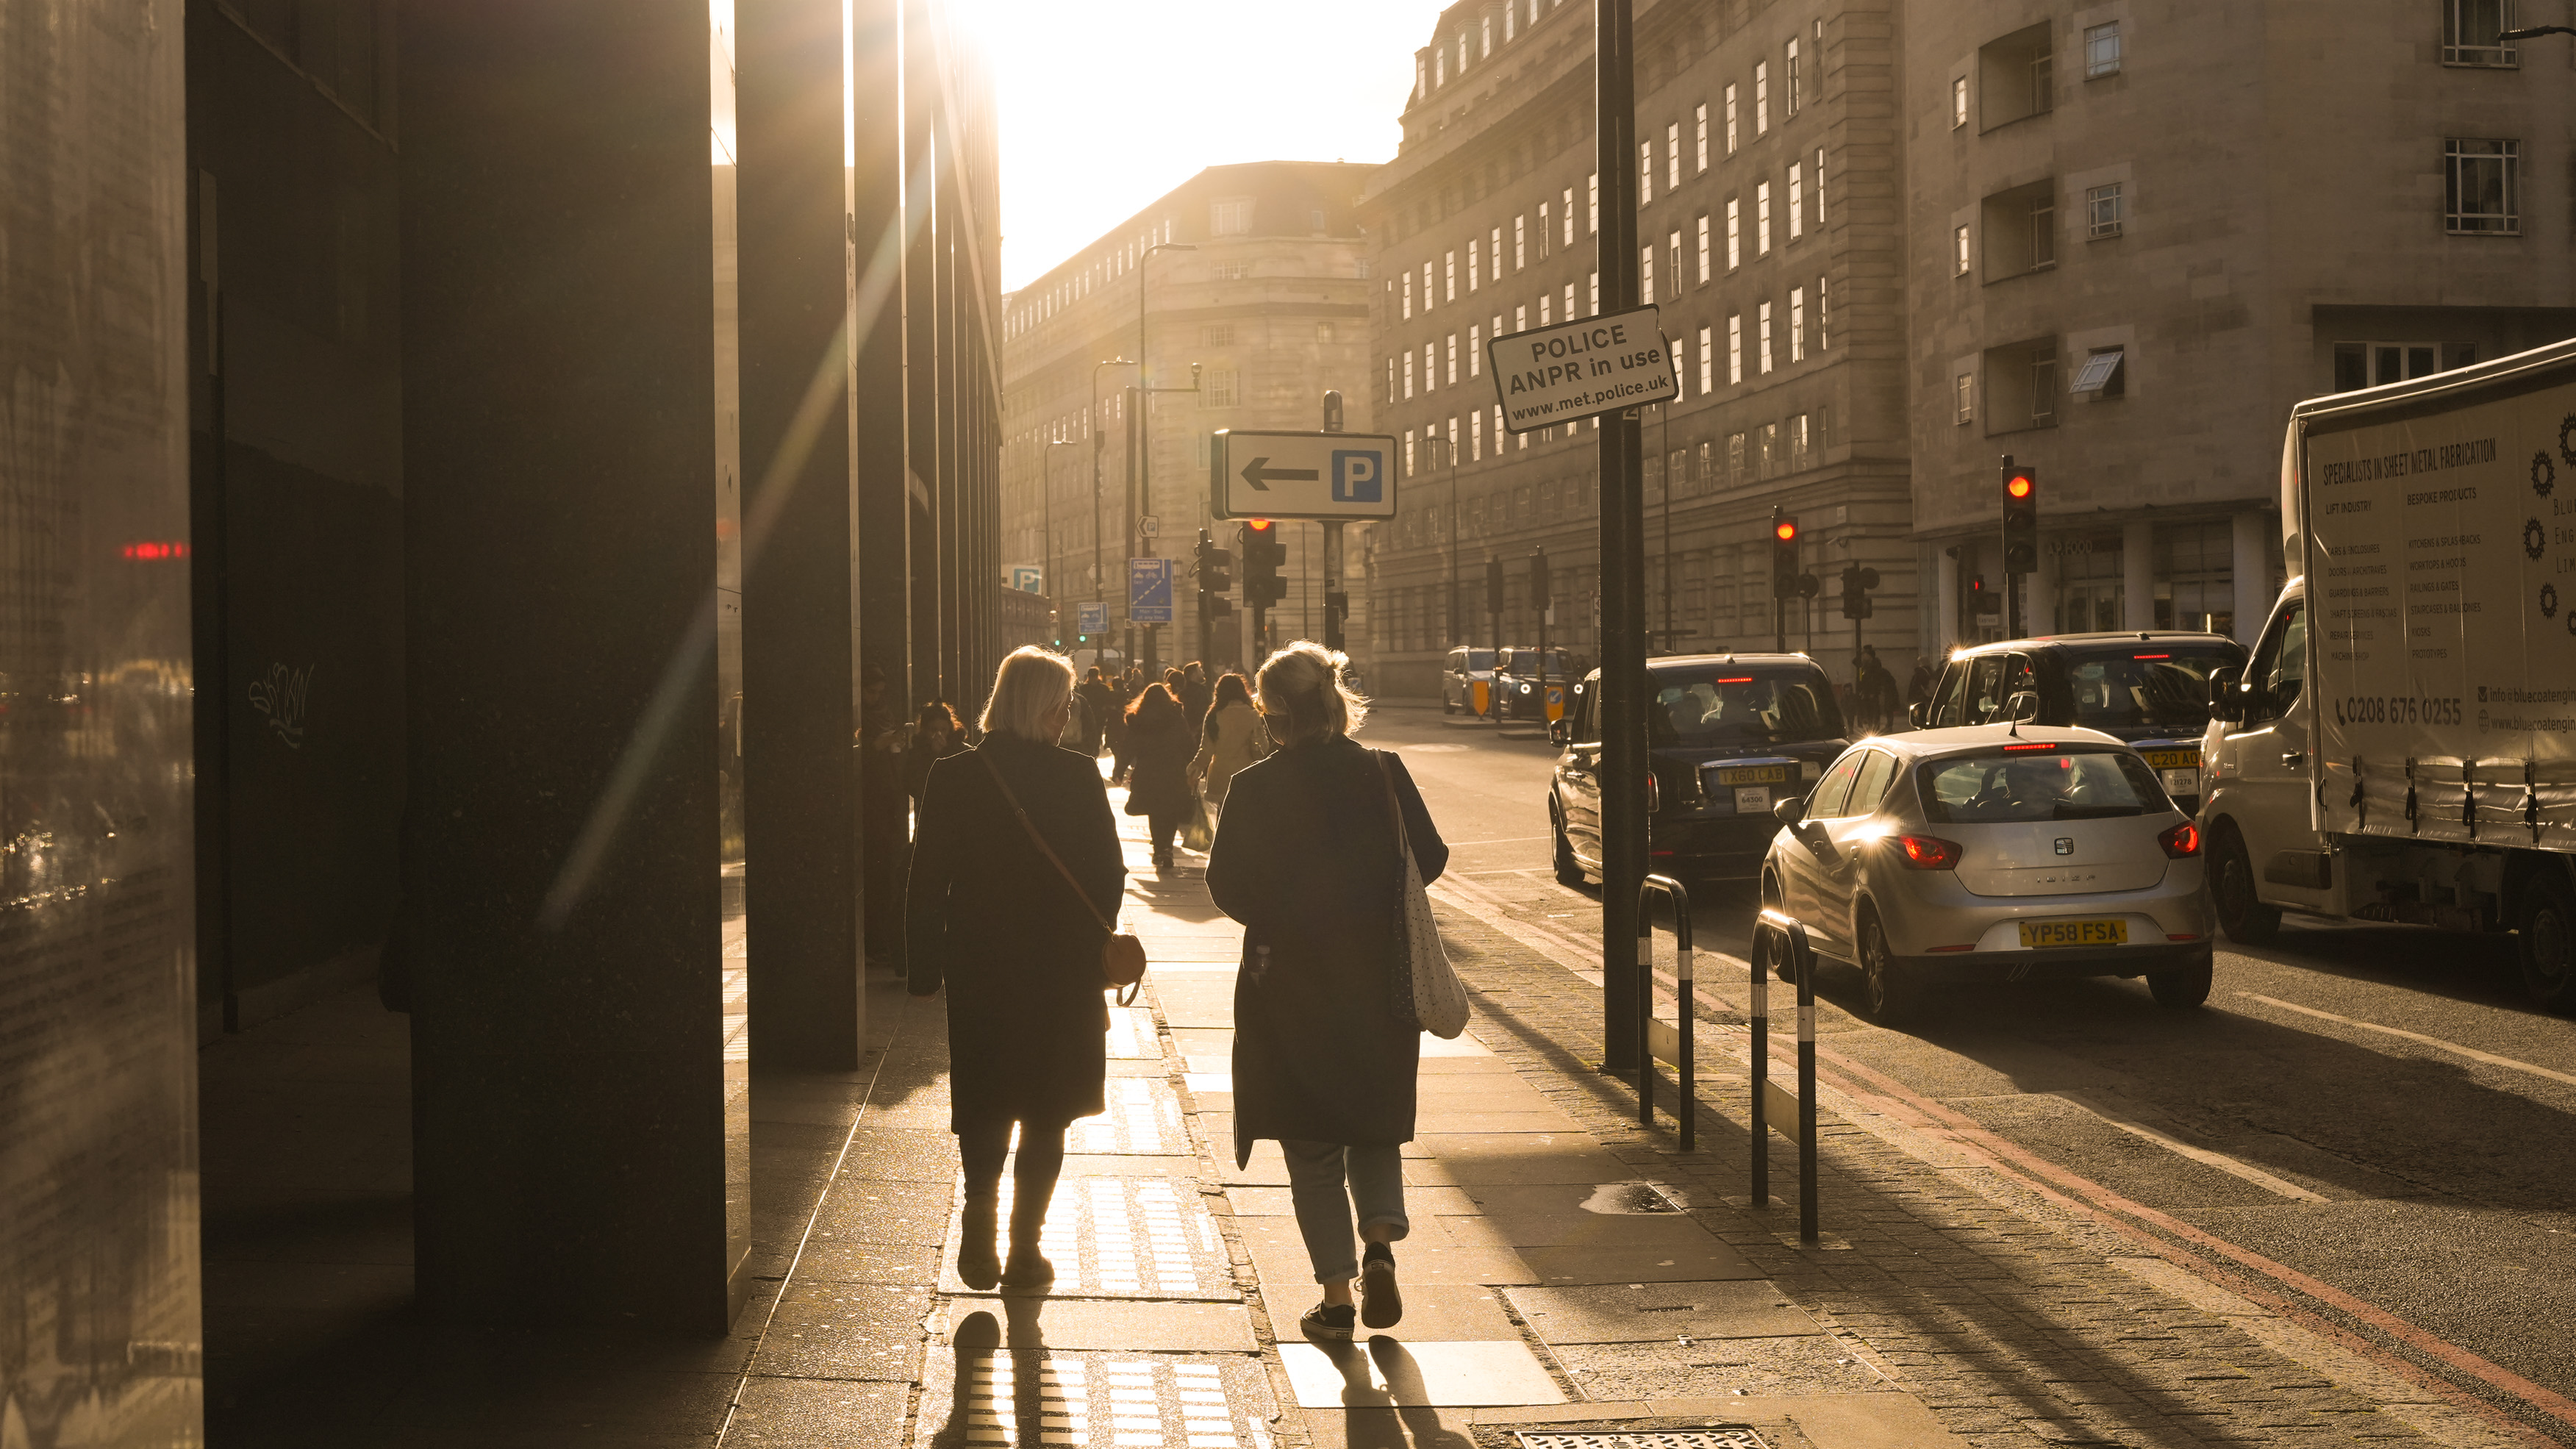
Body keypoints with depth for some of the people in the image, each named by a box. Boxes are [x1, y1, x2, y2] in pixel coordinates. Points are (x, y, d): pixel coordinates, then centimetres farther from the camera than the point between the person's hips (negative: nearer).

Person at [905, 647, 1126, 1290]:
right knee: (1045, 1112, 12)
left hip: (979, 969, 1)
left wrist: (925, 966, 3)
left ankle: (981, 1217, 0)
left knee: (985, 1105, 16)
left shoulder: (952, 777, -7)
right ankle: (1024, 1249, 13)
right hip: (1064, 972, -1)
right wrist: (1091, 949, 7)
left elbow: (928, 882, -4)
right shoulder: (1079, 778, -10)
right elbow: (1108, 877, -6)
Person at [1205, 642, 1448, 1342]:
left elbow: (1227, 885, -8)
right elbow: (1430, 859, -2)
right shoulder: (1384, 774, -6)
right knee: (1376, 1127, 19)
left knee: (1311, 1147, 10)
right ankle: (1381, 1238, -4)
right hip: (1380, 982, 2)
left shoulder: (1254, 789, -10)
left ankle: (1336, 1292, 9)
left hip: (1290, 983, -2)